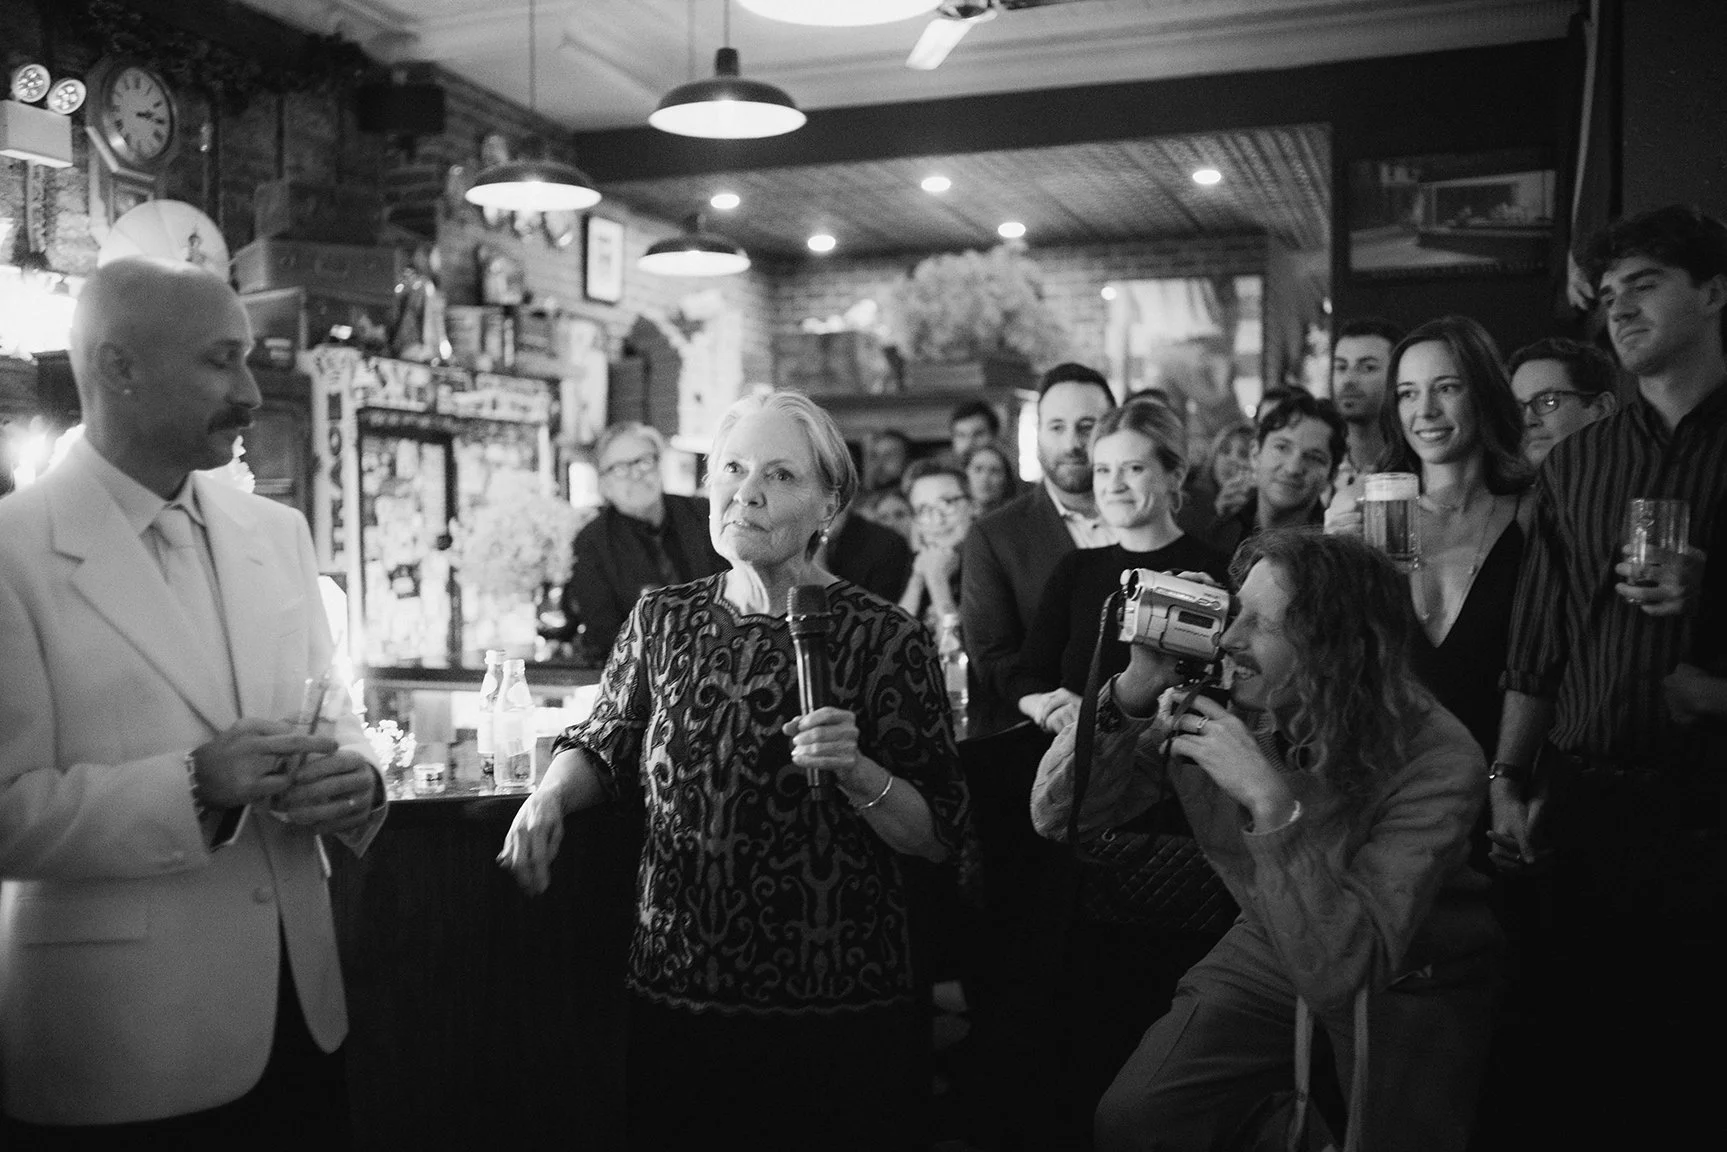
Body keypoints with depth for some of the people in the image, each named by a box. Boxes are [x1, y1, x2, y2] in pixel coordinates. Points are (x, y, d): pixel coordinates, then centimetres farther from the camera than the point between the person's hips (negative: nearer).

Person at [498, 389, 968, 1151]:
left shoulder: (884, 640, -8)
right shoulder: (662, 620, 1)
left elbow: (939, 837, -6)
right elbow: (604, 748, 15)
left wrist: (857, 775, -23)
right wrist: (552, 794, -5)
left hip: (841, 1010, -2)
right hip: (675, 994, 3)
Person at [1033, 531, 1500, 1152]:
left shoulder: (1437, 763, -30)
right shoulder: (1212, 697, -20)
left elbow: (1340, 971, -36)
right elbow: (1056, 816, -17)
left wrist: (1272, 802, -44)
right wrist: (1135, 688, -31)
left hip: (1406, 985, -2)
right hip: (1269, 949, 3)